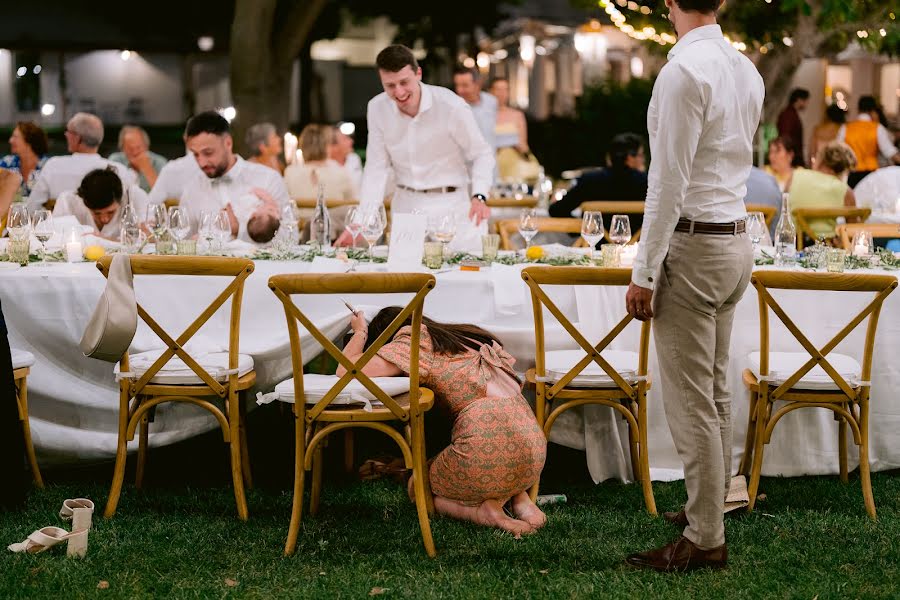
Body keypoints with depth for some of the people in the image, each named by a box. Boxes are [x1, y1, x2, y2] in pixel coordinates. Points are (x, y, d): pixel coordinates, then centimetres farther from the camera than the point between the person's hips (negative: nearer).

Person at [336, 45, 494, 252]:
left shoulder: (451, 106, -15)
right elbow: (377, 167, 0)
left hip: (451, 205, -3)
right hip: (406, 207, 3)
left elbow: (482, 154, -6)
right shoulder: (377, 108, -3)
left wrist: (479, 196, -23)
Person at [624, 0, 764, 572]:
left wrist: (644, 273, -14)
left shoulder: (684, 71, -18)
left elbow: (668, 183, -19)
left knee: (691, 400, -2)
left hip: (693, 244, -9)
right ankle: (711, 508, 27)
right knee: (716, 391, 17)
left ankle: (705, 540, 4)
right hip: (737, 239, 9)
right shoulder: (746, 69, 8)